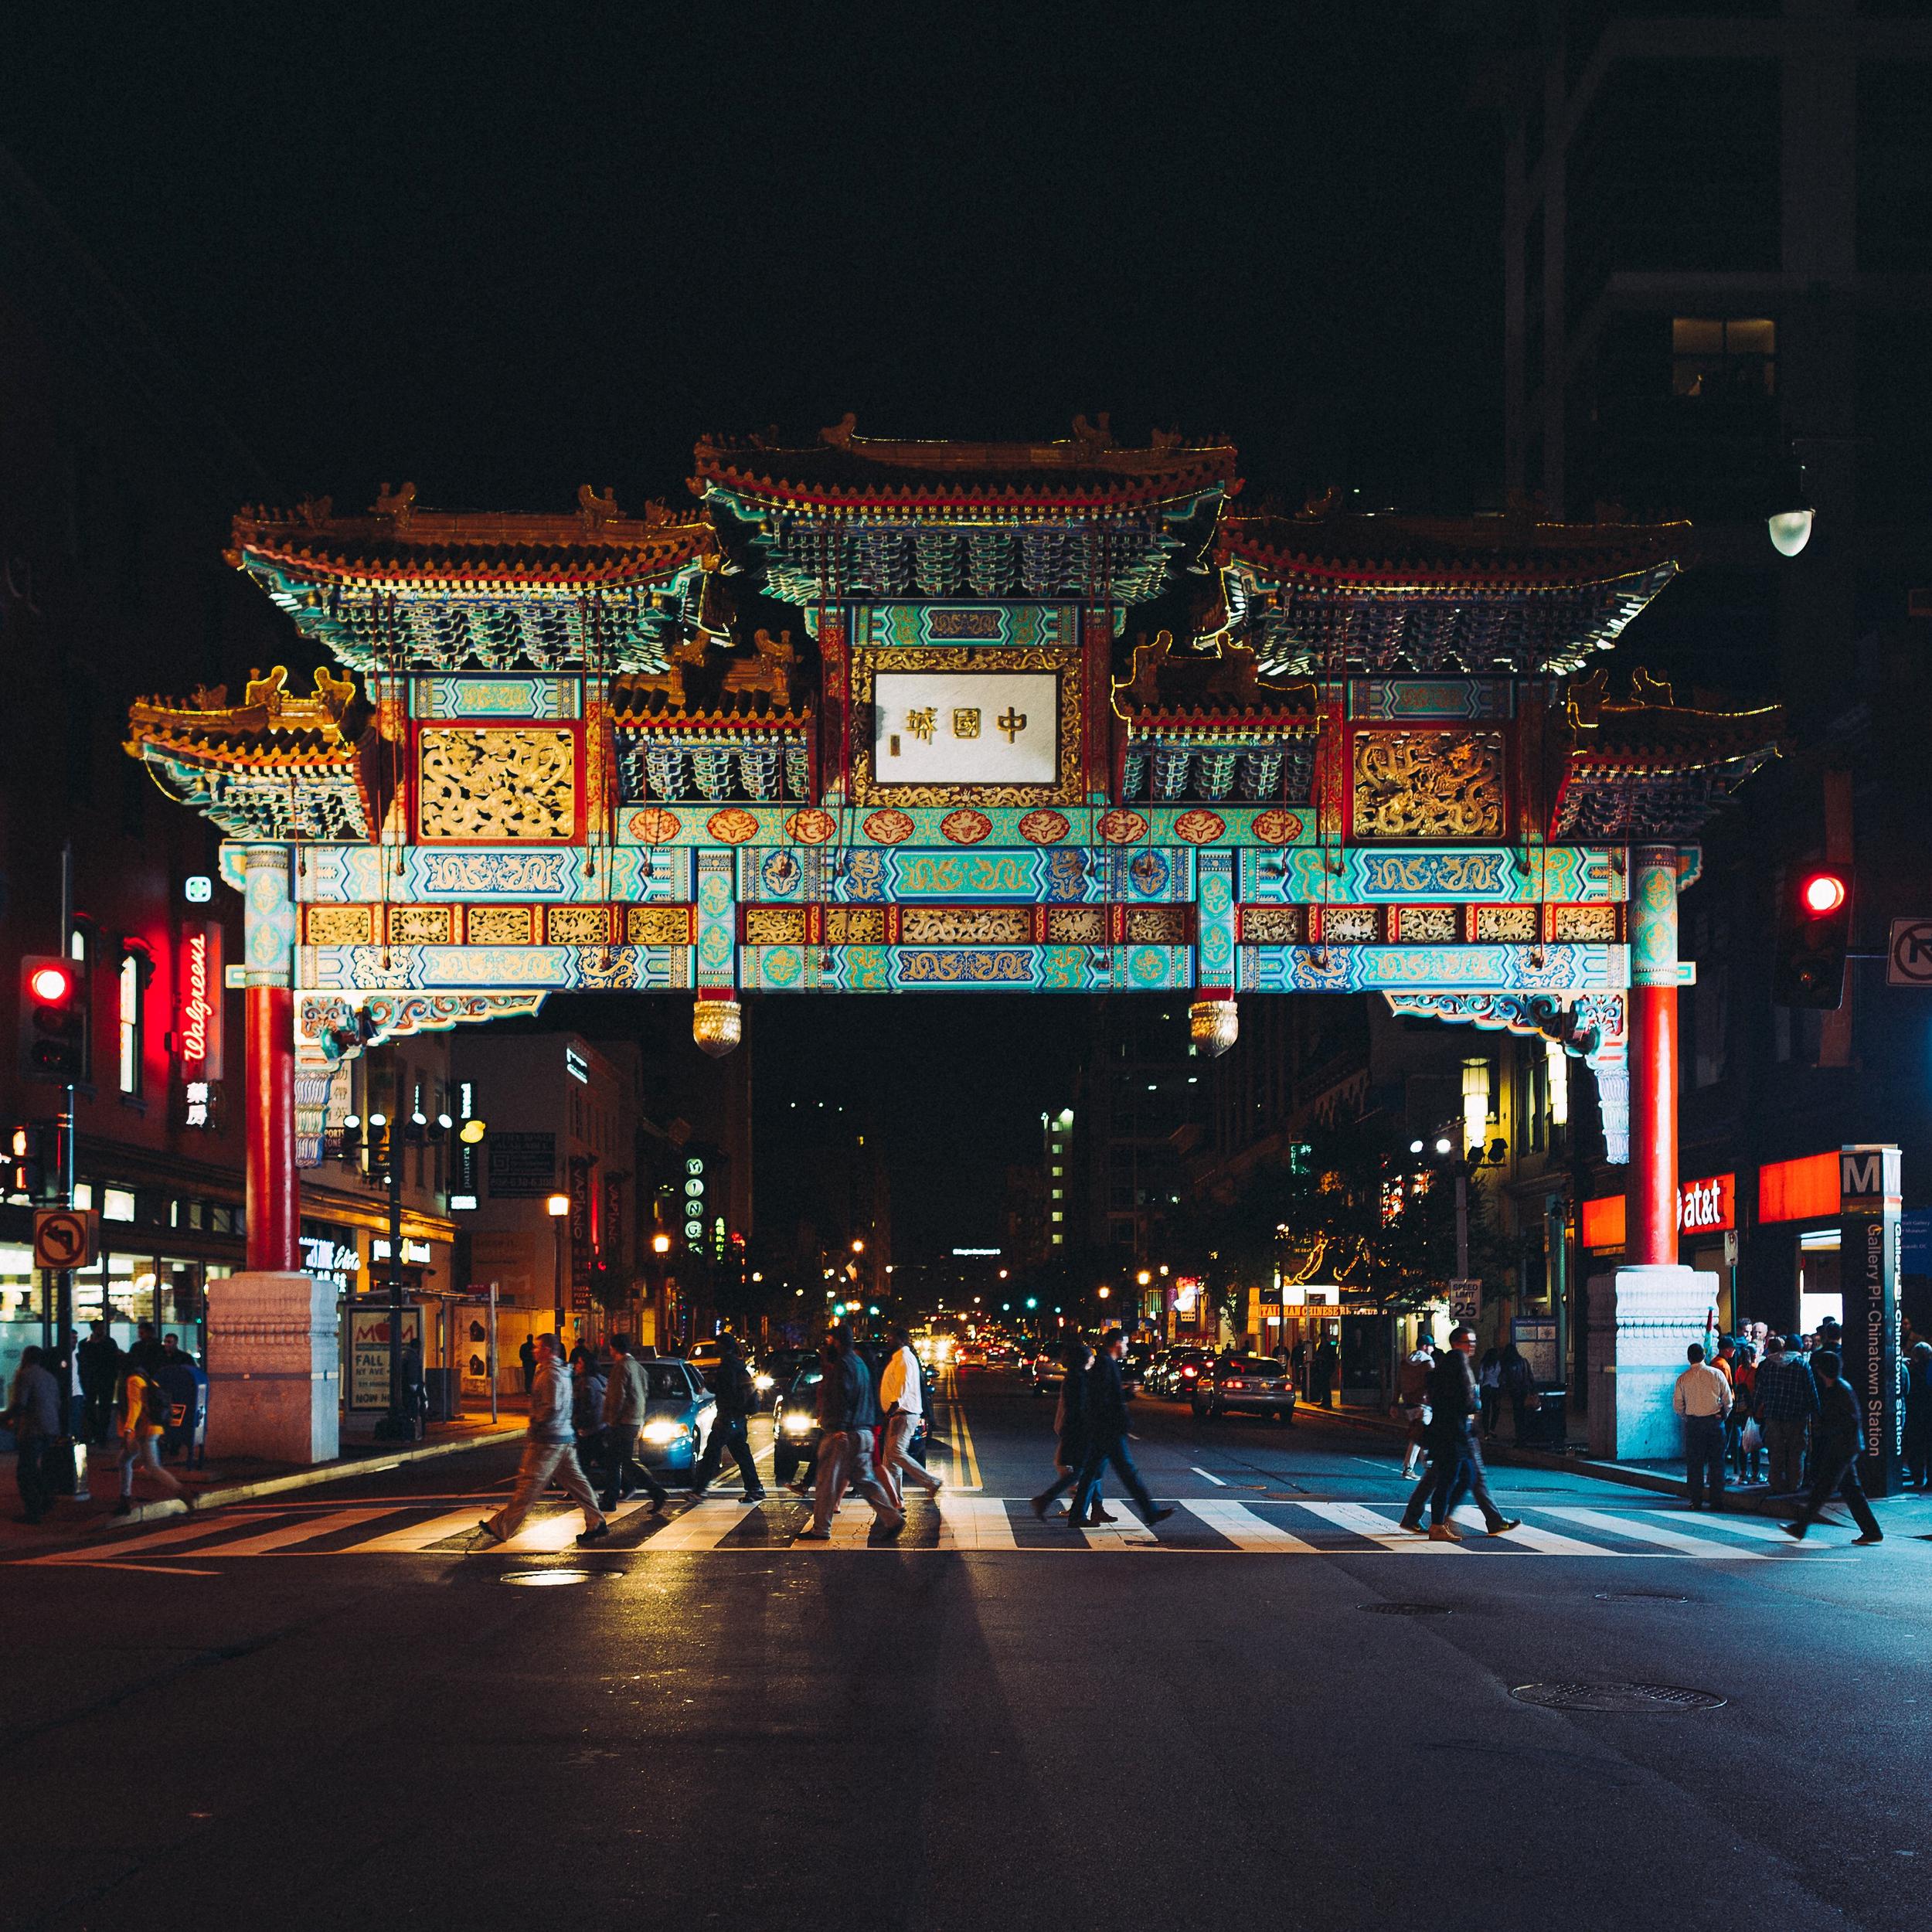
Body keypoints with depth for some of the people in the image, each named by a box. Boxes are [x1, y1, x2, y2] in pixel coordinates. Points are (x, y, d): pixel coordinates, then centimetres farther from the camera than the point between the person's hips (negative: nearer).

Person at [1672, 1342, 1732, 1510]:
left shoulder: (1683, 1379, -2)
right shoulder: (1717, 1374, -3)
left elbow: (1677, 1405, 1)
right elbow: (1728, 1401, 1)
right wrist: (1723, 1416, 17)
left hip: (1693, 1423, 0)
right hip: (1715, 1421, 0)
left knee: (1694, 1464, 5)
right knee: (1716, 1463, 6)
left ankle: (1696, 1501, 4)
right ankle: (1717, 1501, 4)